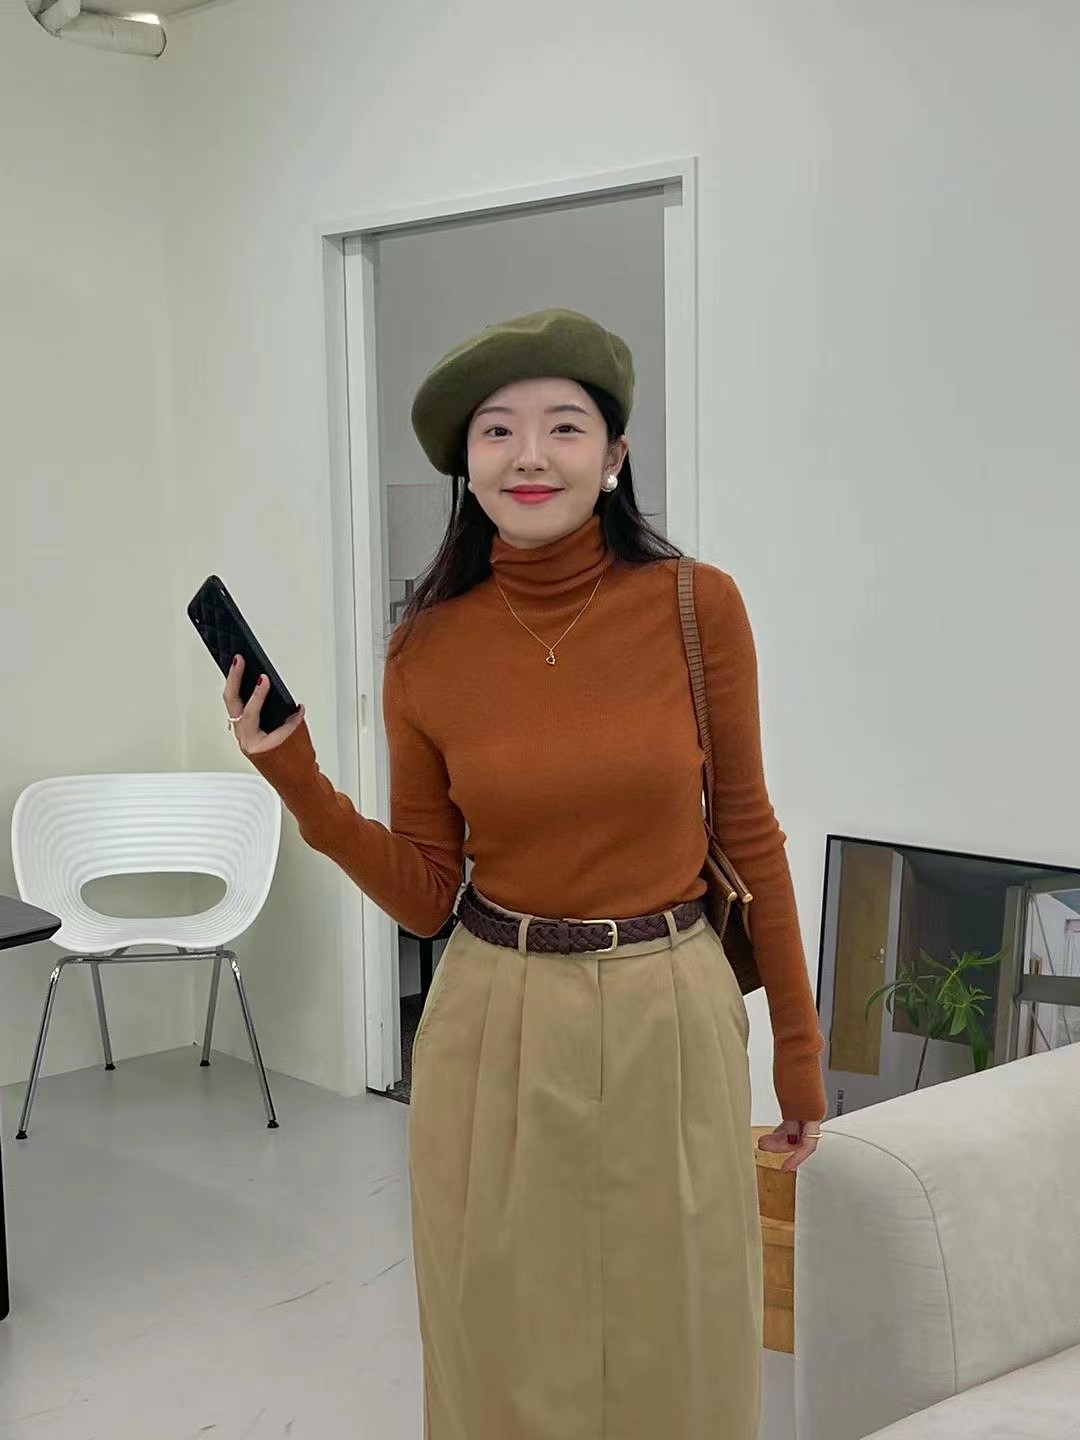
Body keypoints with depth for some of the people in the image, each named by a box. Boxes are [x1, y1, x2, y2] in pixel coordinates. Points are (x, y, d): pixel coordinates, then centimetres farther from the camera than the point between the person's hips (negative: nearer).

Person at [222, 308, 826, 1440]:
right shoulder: (427, 651, -4)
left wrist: (798, 1044, 6)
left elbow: (747, 833, 2)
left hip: (671, 1023, -1)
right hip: (495, 1034, 1)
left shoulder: (698, 608, -8)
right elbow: (425, 894, 3)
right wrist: (296, 782, -11)